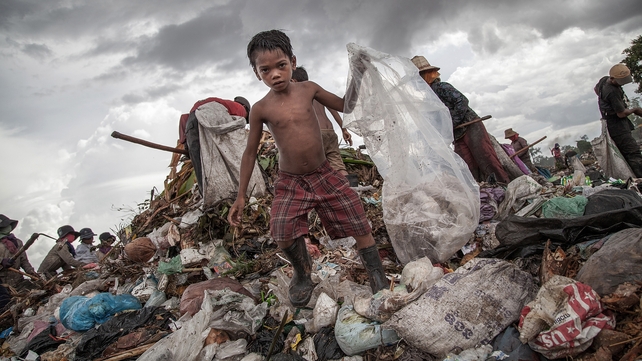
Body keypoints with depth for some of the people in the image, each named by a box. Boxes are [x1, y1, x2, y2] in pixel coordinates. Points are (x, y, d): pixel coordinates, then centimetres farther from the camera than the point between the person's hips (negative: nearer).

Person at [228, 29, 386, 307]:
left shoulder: (308, 89, -1)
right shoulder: (261, 109, -7)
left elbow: (346, 106, 11)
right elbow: (250, 152, 1)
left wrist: (356, 75, -4)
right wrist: (240, 196, 2)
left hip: (325, 175, 2)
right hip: (290, 182, -2)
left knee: (360, 224, -3)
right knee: (283, 234, -21)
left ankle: (379, 283, 15)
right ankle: (302, 275, 12)